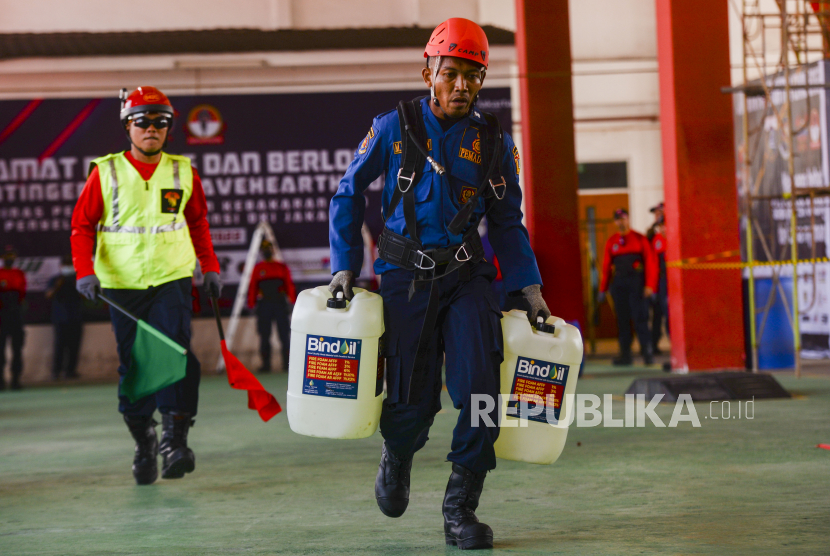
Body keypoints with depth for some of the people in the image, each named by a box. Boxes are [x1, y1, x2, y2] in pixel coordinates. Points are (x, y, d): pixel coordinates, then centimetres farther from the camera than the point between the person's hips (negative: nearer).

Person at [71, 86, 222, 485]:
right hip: (122, 284, 0)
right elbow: (82, 225, 2)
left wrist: (210, 266, 15)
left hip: (173, 277, 1)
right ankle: (143, 443, 17)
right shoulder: (105, 172, 0)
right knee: (133, 364, 4)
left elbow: (198, 223, 20)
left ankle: (175, 438, -13)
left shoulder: (183, 172, 7)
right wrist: (85, 271, -10)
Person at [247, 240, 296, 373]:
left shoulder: (282, 268, 11)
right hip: (264, 306, 0)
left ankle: (287, 363, 5)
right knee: (264, 336, 0)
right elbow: (252, 287, 8)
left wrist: (293, 302, -1)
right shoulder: (257, 268, 10)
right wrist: (251, 305, 2)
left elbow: (289, 286, 8)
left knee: (284, 335, -2)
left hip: (280, 304, 0)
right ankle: (266, 364, 4)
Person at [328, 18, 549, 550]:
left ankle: (460, 509, 1)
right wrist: (345, 267, -1)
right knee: (413, 397, 0)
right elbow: (350, 195, 5)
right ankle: (397, 456, 37)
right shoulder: (395, 127, -3)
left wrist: (530, 288, 3)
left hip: (466, 276, 2)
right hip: (406, 277, -1)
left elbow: (508, 222, 11)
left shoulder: (494, 141, 2)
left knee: (479, 388, -14)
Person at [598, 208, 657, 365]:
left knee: (640, 317, -9)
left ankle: (647, 353, -5)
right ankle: (625, 355, 7)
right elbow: (606, 266, 12)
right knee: (622, 319, 4)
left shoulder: (640, 239, 2)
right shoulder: (611, 242, 11)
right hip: (618, 284, 3)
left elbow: (650, 262, -2)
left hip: (636, 283, -3)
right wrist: (603, 289, 8)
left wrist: (649, 285, -10)